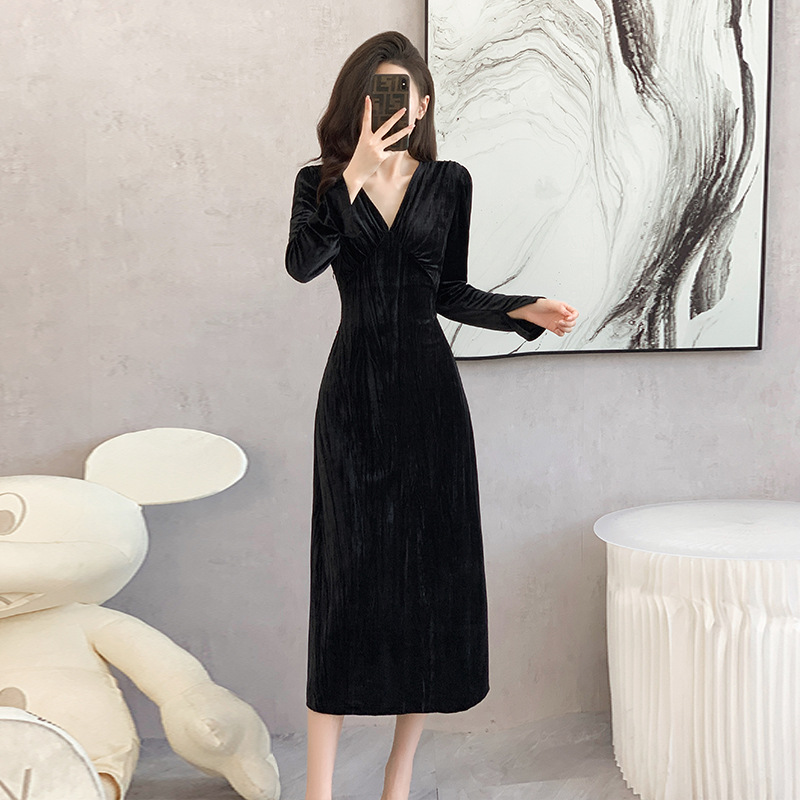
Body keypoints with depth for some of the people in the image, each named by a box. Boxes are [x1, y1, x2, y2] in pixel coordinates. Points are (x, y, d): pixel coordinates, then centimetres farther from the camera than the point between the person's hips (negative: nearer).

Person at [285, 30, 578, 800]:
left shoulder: (449, 182, 8)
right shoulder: (321, 181, 4)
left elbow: (450, 293, 13)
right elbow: (301, 263, -17)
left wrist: (522, 310, -1)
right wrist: (355, 177, -23)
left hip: (428, 391, 2)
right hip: (353, 393, -2)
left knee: (430, 571, 2)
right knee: (348, 573, -5)